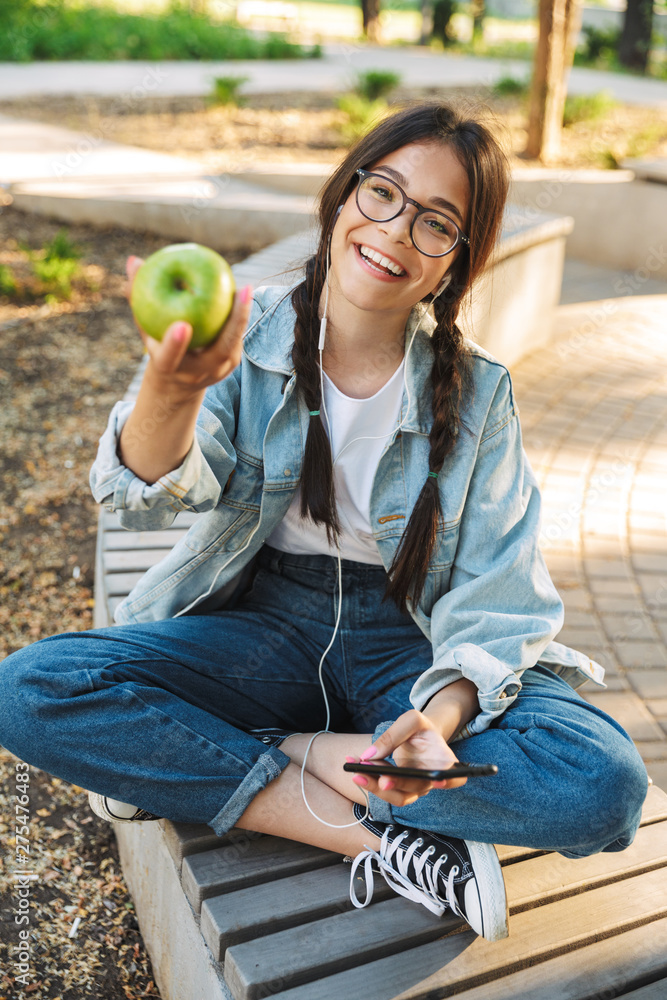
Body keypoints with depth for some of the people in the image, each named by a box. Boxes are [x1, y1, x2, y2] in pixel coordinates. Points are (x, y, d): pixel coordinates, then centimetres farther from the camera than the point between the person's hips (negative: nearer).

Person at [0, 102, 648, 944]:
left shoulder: (475, 394, -6)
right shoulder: (250, 338, -7)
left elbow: (497, 591, -7)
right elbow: (152, 495, -23)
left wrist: (443, 714, -28)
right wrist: (171, 389, -47)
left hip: (408, 639, 1)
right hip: (263, 624, 0)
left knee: (604, 784, -26)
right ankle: (383, 841, -20)